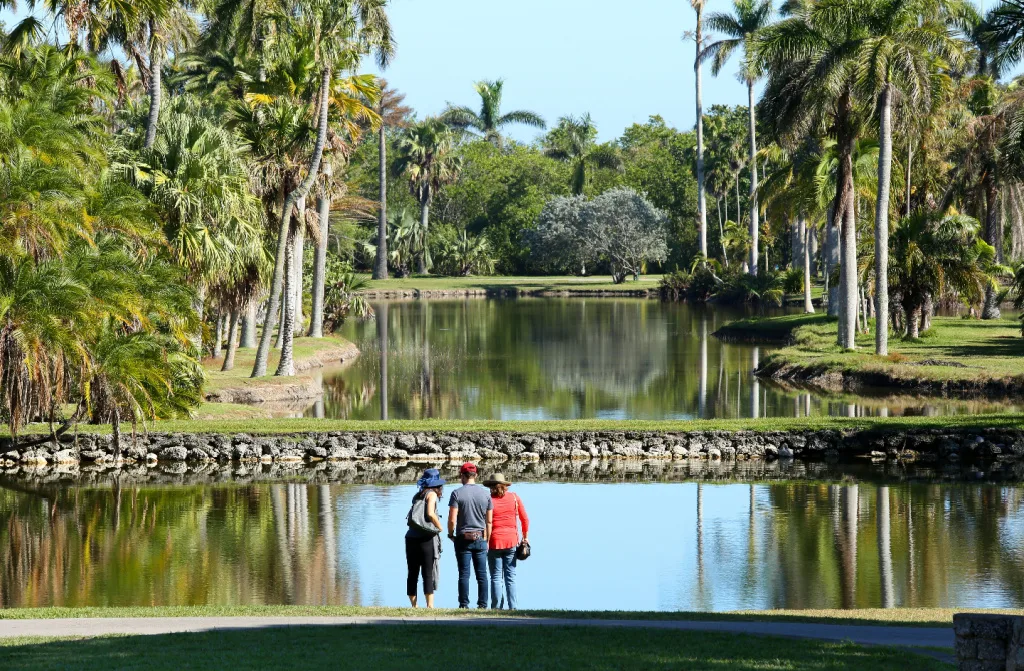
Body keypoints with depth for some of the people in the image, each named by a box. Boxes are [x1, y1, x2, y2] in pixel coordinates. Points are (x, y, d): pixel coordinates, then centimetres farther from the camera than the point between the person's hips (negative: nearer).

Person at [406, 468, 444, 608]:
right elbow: (430, 513, -17)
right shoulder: (431, 494, -3)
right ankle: (430, 604, -9)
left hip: (411, 538, 6)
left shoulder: (418, 495, 16)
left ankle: (413, 605, 10)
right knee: (428, 574, -4)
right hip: (427, 538, -6)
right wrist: (440, 528, -4)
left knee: (412, 574, 8)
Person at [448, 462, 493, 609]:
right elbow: (489, 521, 5)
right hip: (480, 538, 2)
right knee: (482, 574, 6)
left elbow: (452, 519, -12)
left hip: (463, 538, -2)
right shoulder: (485, 493, 3)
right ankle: (482, 604, 5)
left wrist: (450, 534, 5)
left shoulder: (457, 493, -8)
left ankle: (464, 605, 0)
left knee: (464, 574, 1)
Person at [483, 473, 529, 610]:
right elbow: (525, 519, 7)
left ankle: (495, 607, -1)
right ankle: (512, 606, 1)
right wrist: (525, 537, 18)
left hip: (494, 542, -2)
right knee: (510, 577, 6)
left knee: (496, 577, 2)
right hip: (511, 541, 2)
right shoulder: (514, 498, 2)